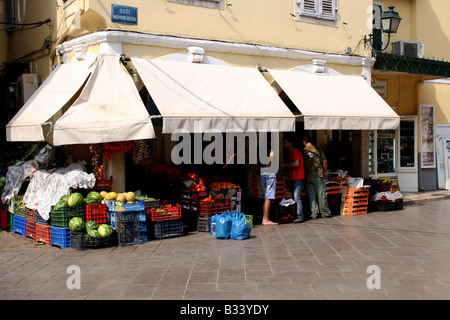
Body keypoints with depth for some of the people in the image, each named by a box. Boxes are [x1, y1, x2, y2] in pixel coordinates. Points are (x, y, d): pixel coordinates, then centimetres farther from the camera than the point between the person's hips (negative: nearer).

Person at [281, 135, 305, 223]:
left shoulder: (295, 151, -8)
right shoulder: (290, 153, 21)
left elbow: (296, 164, -19)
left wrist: (285, 165, -12)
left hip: (298, 178, -10)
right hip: (292, 179, 10)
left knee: (297, 197, -14)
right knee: (293, 197, 8)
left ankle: (300, 217, -14)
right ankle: (294, 215, 10)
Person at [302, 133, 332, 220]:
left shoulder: (303, 152, 0)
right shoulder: (318, 149, -3)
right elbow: (324, 162, -4)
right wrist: (325, 171, 10)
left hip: (308, 177, 1)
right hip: (318, 175, -1)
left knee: (311, 196, 6)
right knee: (321, 195, 5)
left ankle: (314, 214, 5)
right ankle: (325, 212, 8)